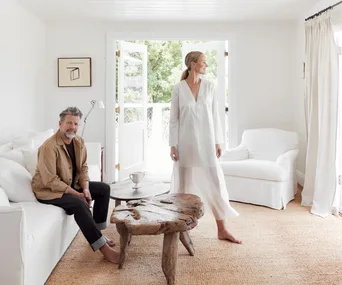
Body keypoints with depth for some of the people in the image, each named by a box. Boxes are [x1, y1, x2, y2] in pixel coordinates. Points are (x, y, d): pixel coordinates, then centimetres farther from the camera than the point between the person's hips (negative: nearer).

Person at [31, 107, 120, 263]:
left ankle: (97, 232, 9)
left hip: (71, 184, 9)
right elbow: (50, 181, -28)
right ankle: (103, 247, -25)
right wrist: (77, 194, -26)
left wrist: (85, 189, -12)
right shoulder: (49, 147, -26)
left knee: (104, 188, 3)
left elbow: (83, 168, 6)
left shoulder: (79, 142, -2)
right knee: (79, 204, -32)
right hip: (48, 190, -9)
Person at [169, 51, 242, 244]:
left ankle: (222, 230, 12)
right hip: (186, 142, -2)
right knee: (185, 184, 8)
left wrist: (218, 142, 2)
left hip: (206, 142, 2)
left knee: (215, 183, 1)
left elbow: (215, 116, 6)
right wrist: (173, 145, -6)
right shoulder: (178, 88, -2)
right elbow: (174, 118, -1)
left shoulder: (209, 87, 4)